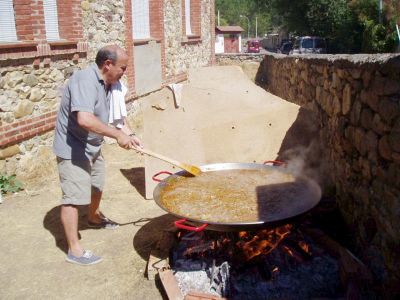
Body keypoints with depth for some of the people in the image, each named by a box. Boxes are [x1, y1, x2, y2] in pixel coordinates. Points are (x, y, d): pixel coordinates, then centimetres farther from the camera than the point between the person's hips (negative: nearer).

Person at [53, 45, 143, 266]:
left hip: (92, 146, 10)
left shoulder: (106, 83, 1)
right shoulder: (85, 80, -28)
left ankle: (94, 217, 52)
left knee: (97, 185, 25)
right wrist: (118, 135, -34)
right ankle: (74, 249, 5)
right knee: (74, 197, -5)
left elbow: (103, 118, 9)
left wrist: (127, 137, -2)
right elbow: (85, 119, -41)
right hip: (73, 149, -10)